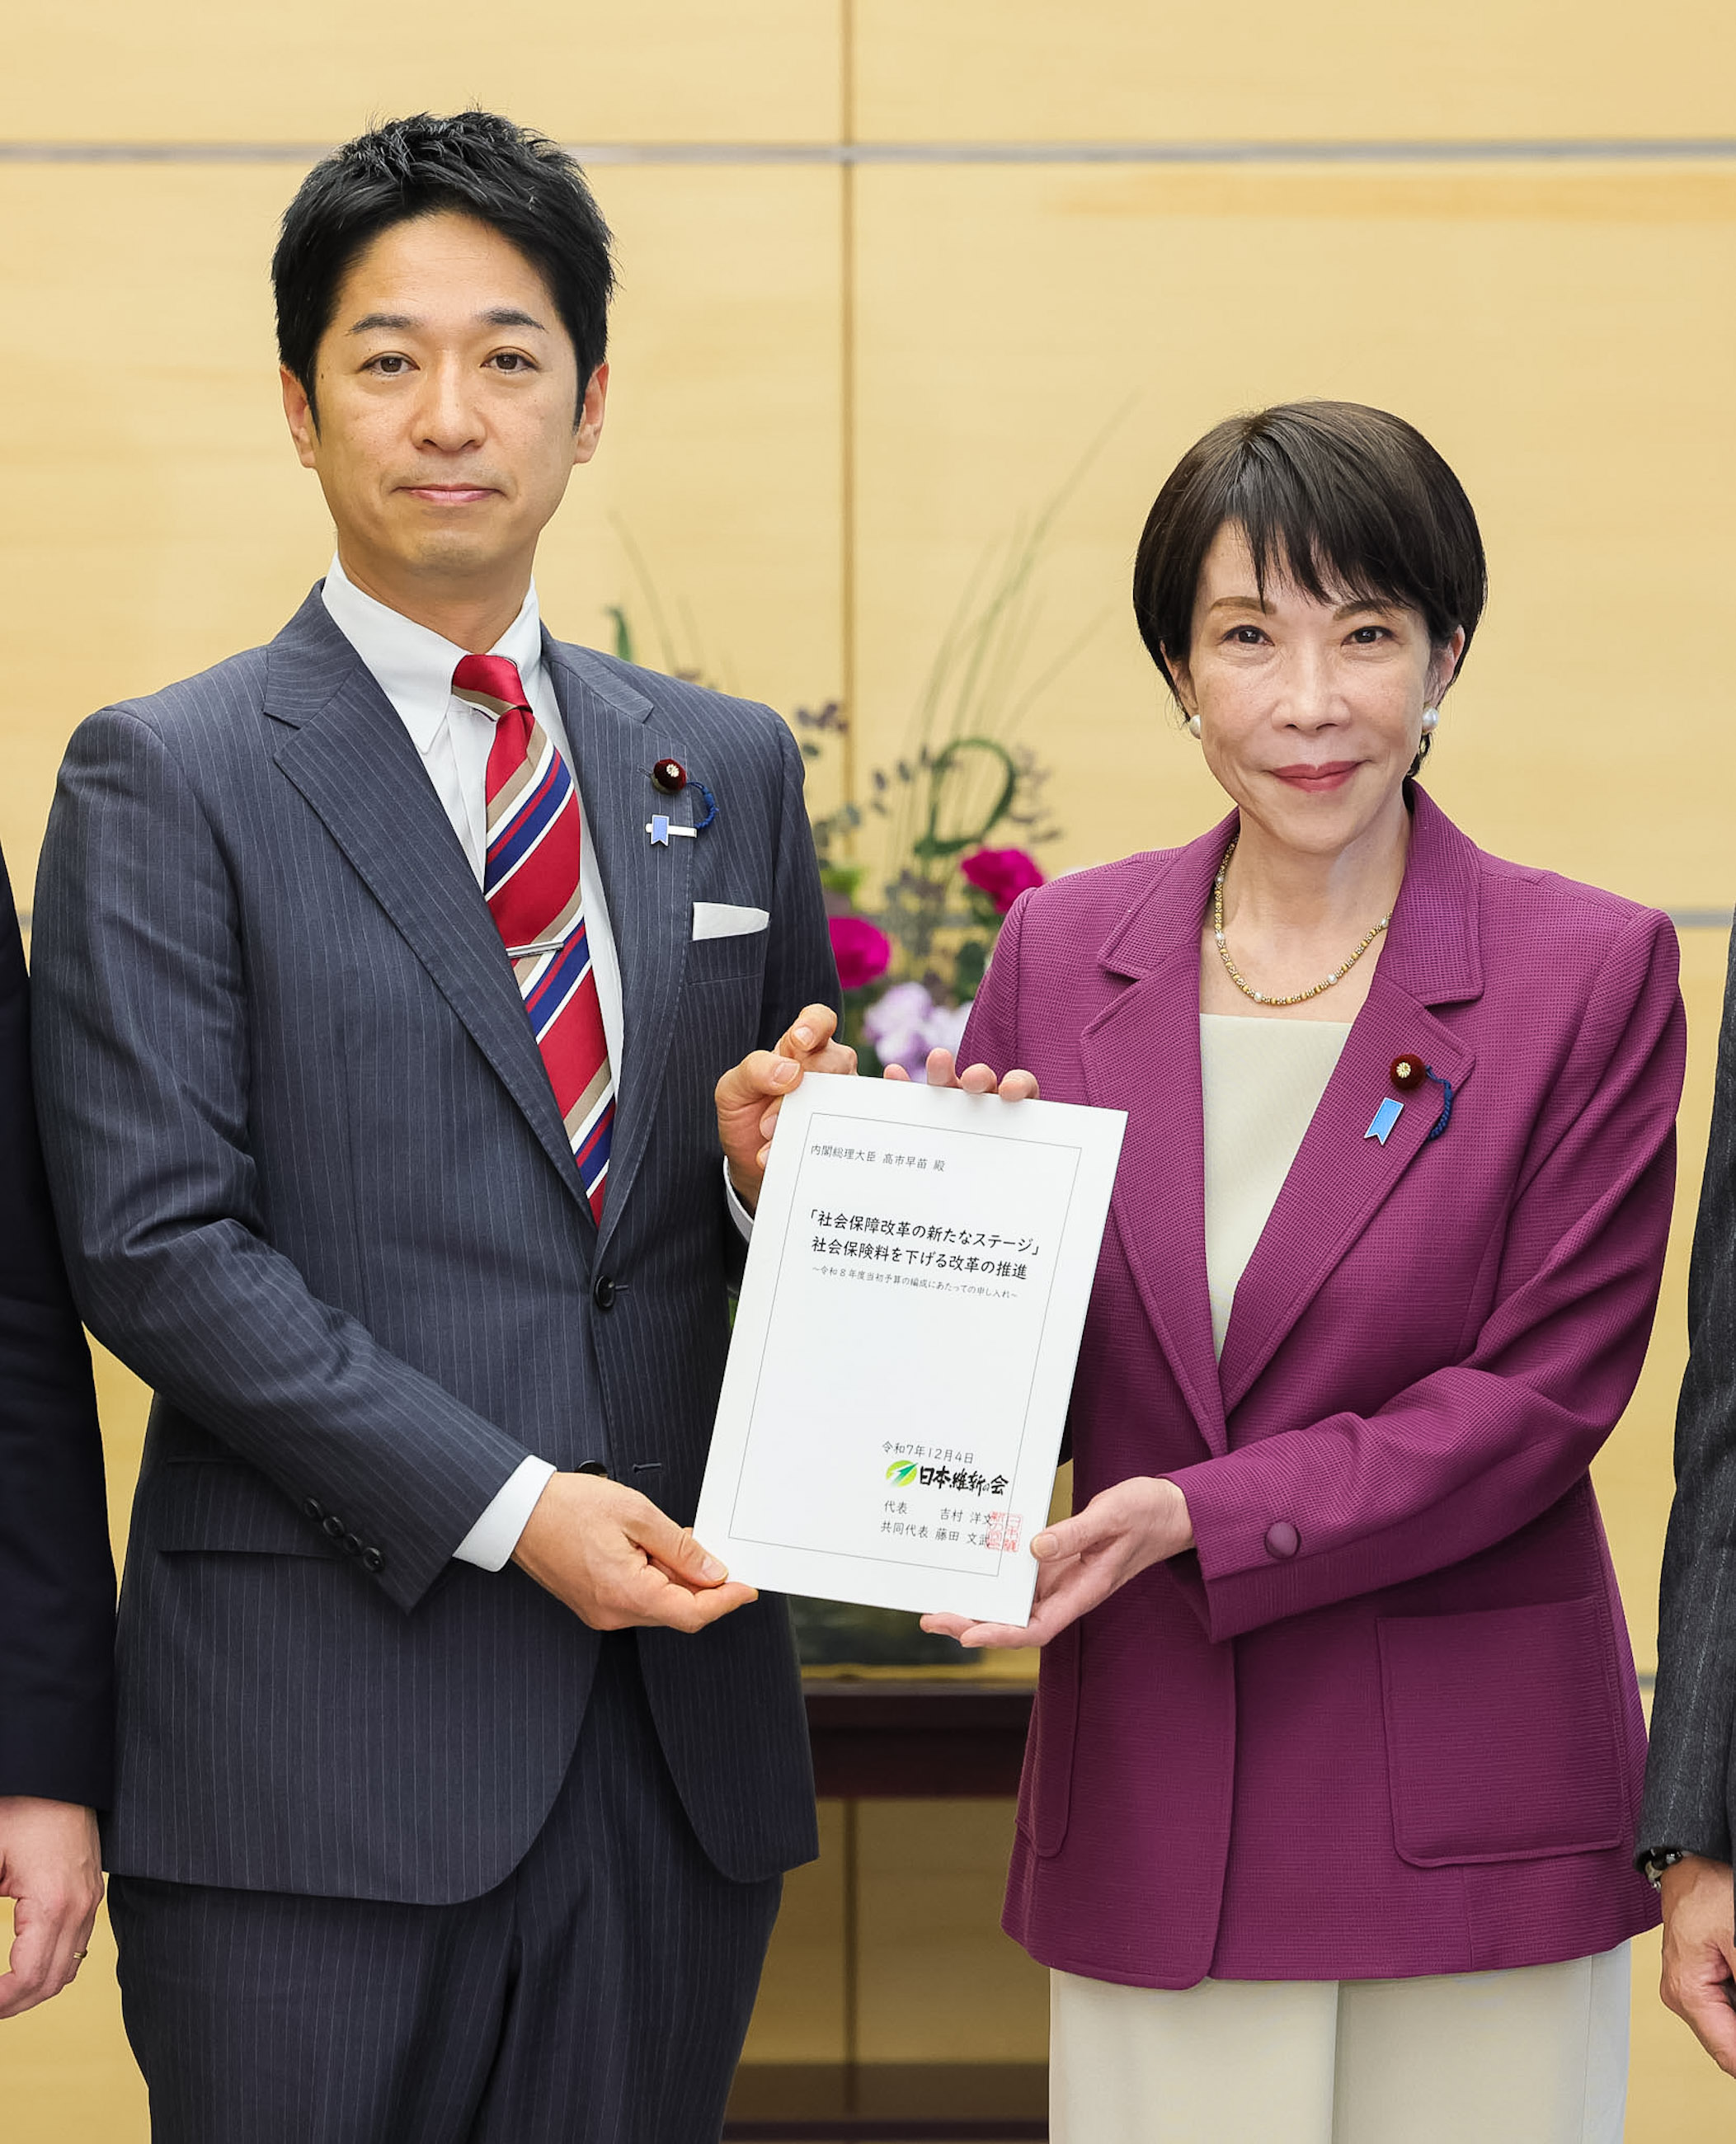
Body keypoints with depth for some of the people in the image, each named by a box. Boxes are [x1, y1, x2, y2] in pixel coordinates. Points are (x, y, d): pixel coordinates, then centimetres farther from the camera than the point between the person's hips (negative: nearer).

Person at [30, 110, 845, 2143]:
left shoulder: (727, 766, 13)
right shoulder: (165, 779, -1)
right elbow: (152, 1243, -9)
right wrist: (506, 1508, -15)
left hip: (674, 1712, 4)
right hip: (322, 1732, -4)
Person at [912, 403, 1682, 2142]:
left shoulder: (1592, 971, -5)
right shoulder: (1063, 952, 5)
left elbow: (1542, 1392, -10)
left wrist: (1201, 1518, -19)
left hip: (1470, 1803, -2)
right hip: (1152, 1801, 2)